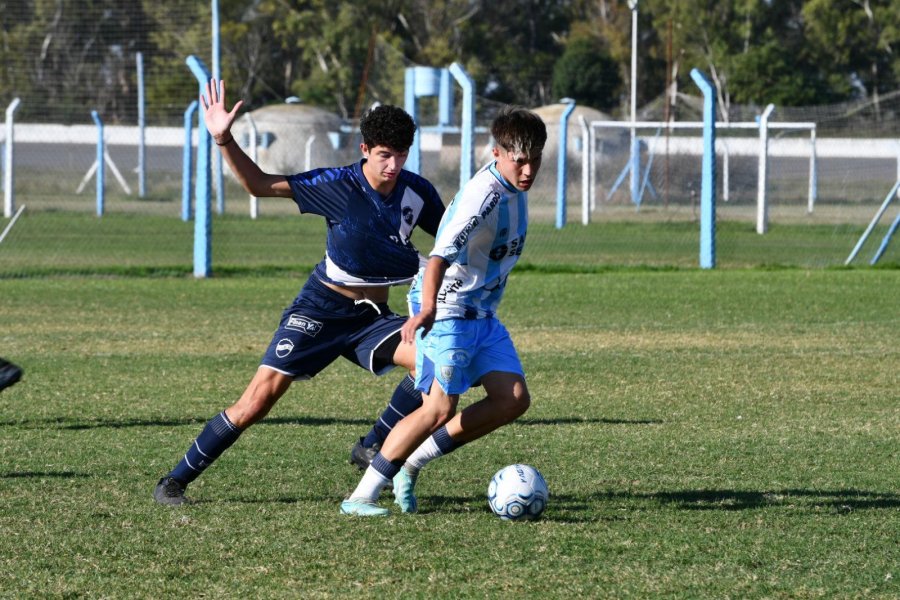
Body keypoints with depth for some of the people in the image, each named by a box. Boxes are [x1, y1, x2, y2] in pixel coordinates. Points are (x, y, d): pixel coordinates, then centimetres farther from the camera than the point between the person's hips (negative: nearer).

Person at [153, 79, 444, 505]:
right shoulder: (340, 185, -17)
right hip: (320, 310, -4)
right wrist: (224, 141, -27)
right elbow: (260, 184, -14)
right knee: (259, 398, -11)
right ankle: (175, 482, 1)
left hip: (371, 317, 4)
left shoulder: (417, 192, -6)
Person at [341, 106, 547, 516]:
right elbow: (444, 252, -36)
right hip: (447, 311, -9)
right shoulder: (485, 195, -24)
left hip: (481, 314, 9)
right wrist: (427, 308, -49)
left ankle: (412, 463, 7)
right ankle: (361, 496, -10)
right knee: (440, 408, -17)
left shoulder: (514, 189, 6)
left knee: (513, 399, -1)